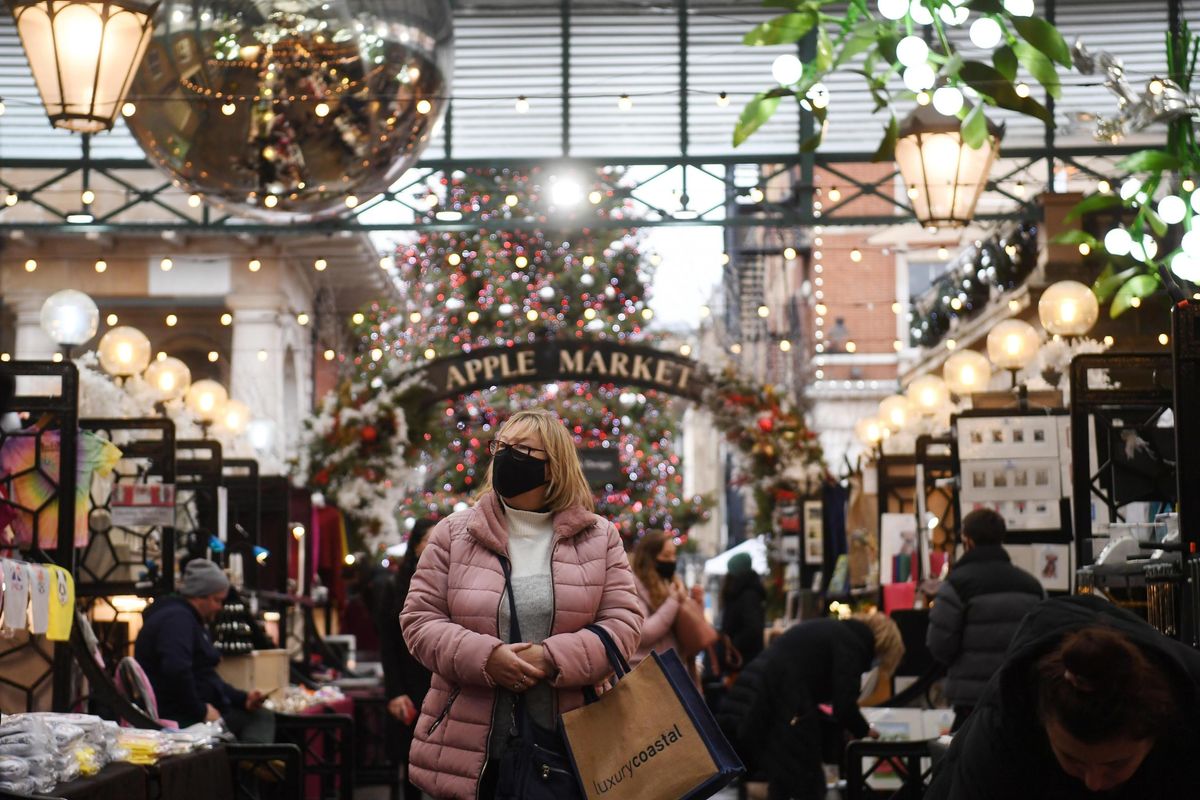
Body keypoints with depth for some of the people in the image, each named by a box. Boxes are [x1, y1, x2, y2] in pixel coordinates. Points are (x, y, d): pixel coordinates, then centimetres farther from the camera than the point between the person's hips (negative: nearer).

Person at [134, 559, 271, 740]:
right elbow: (176, 671, -29)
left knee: (263, 717, 3)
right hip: (177, 717, -11)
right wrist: (201, 711, -21)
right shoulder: (176, 618, -13)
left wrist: (243, 699, 15)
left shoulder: (193, 622, 22)